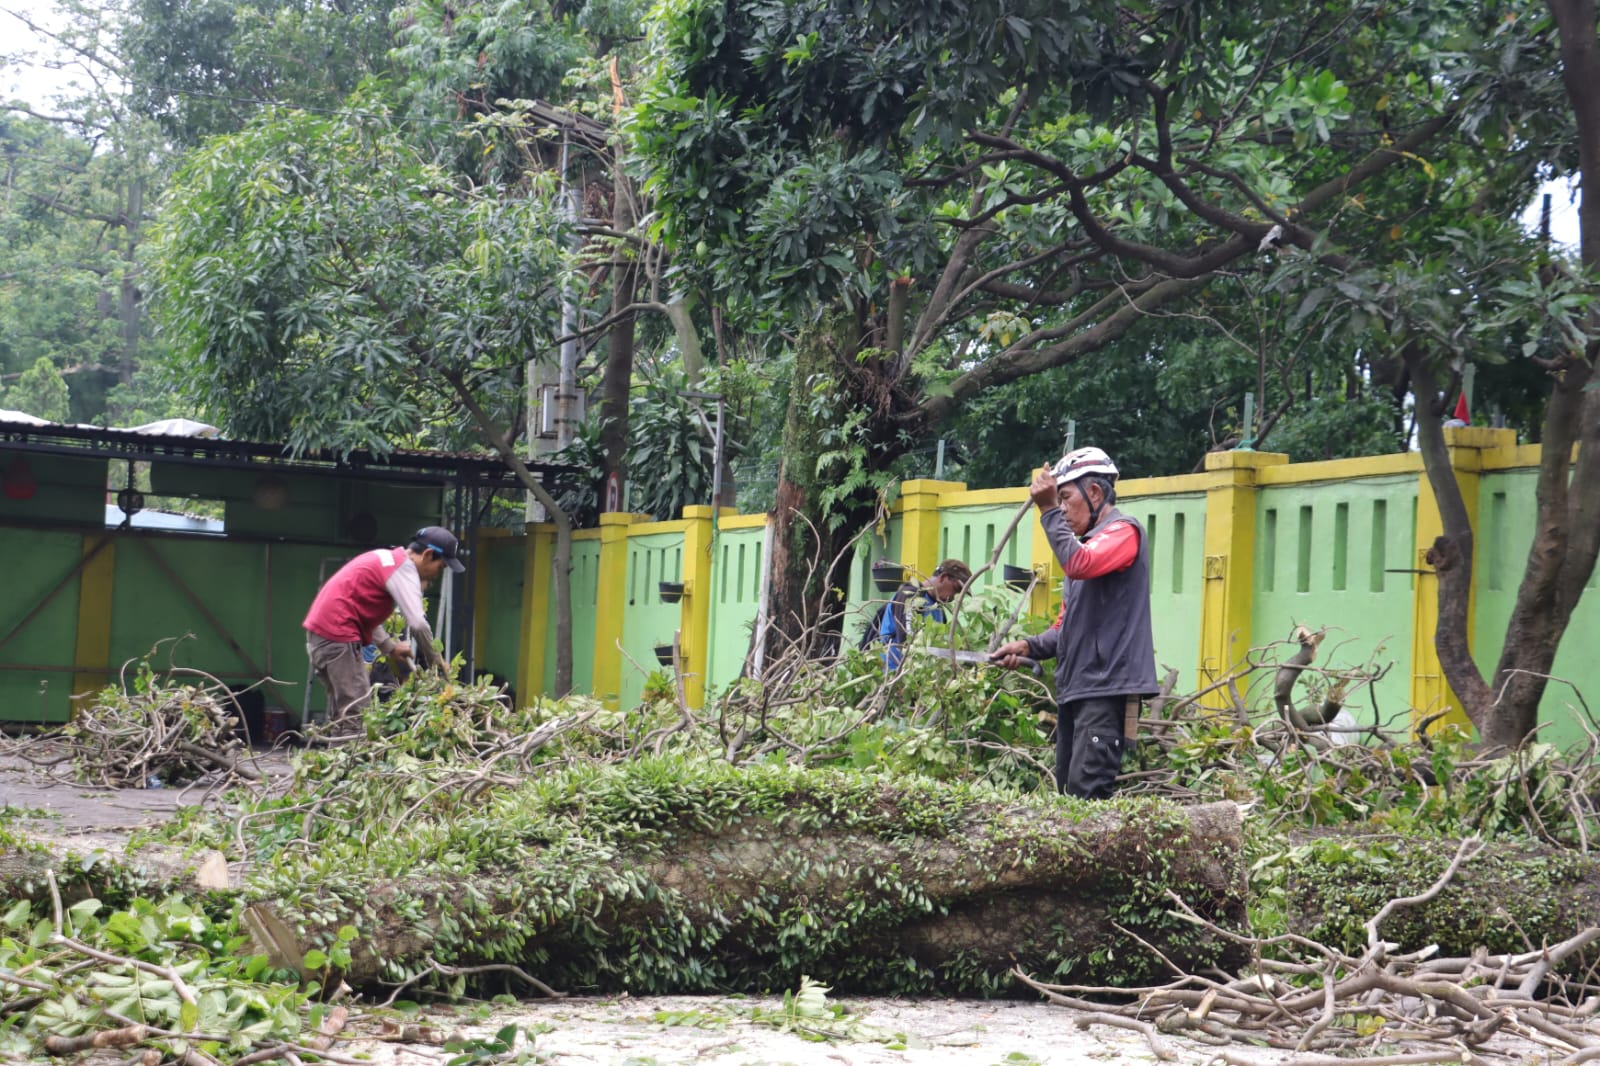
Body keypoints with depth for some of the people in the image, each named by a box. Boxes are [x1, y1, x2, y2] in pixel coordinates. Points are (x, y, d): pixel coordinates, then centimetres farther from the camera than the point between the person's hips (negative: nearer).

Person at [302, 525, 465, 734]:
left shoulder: (388, 558, 19)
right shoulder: (404, 568, -10)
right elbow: (418, 623, -18)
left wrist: (389, 646, 18)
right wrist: (434, 660, -5)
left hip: (320, 632, 10)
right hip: (338, 636, -10)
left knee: (341, 714, 13)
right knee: (356, 715, -11)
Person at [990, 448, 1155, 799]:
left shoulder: (1123, 531, -3)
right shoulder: (1087, 542, 25)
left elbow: (1079, 565, -25)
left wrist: (1049, 511, -16)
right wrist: (1030, 646, 9)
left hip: (1107, 687, -10)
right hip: (1074, 688, 10)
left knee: (1086, 794, -17)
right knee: (1067, 794, 7)